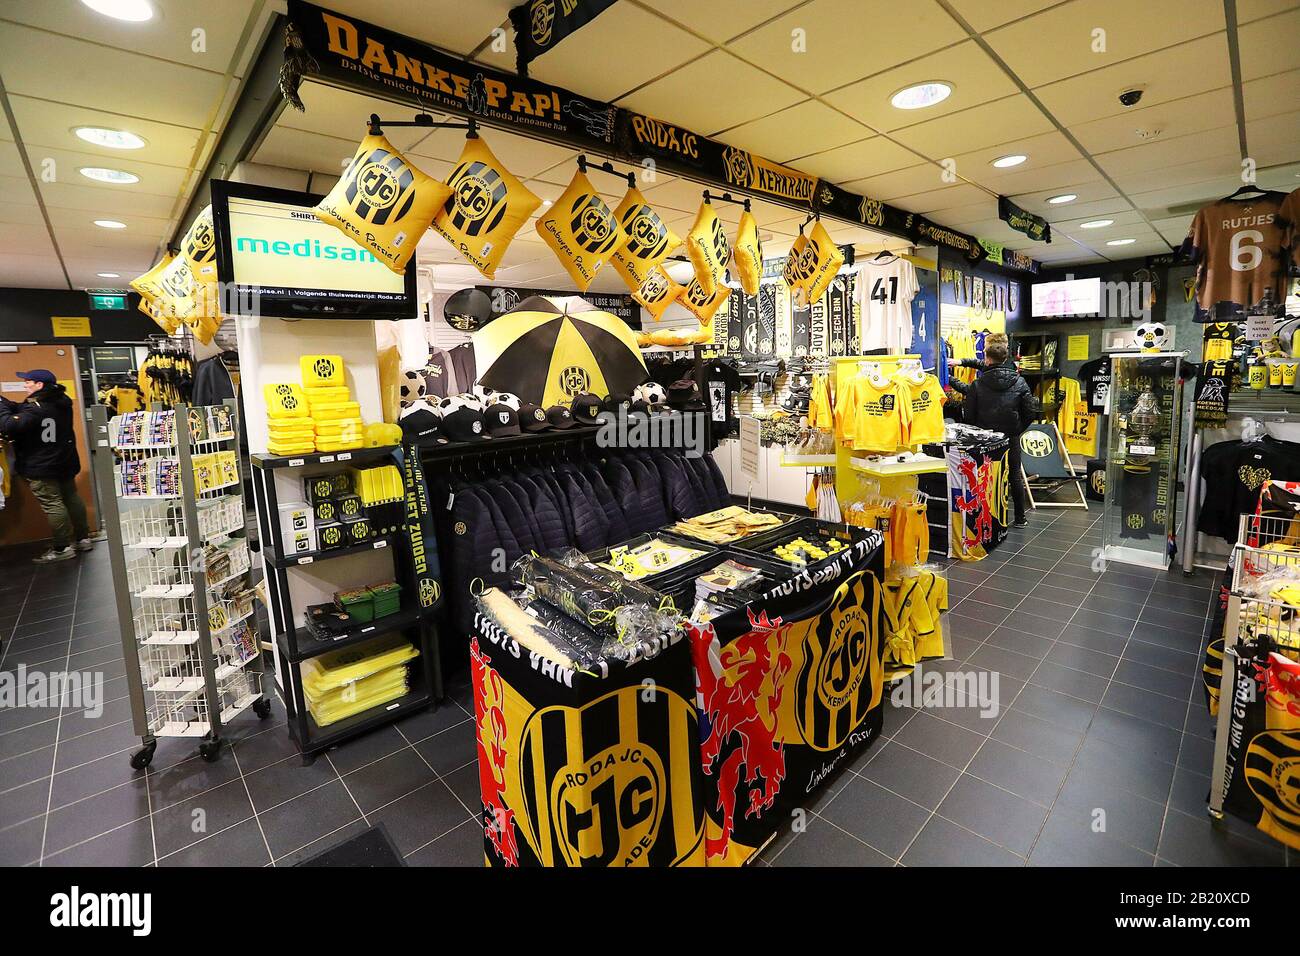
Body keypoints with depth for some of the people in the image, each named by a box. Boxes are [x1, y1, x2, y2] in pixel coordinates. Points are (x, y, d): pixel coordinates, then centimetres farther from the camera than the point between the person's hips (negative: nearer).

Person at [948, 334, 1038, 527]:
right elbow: (1031, 411, -3)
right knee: (1015, 474, 12)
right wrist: (1018, 429, 10)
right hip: (1011, 437, 2)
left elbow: (968, 414, -8)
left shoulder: (977, 384, -11)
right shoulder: (1019, 382, -4)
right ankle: (1020, 518, 20)